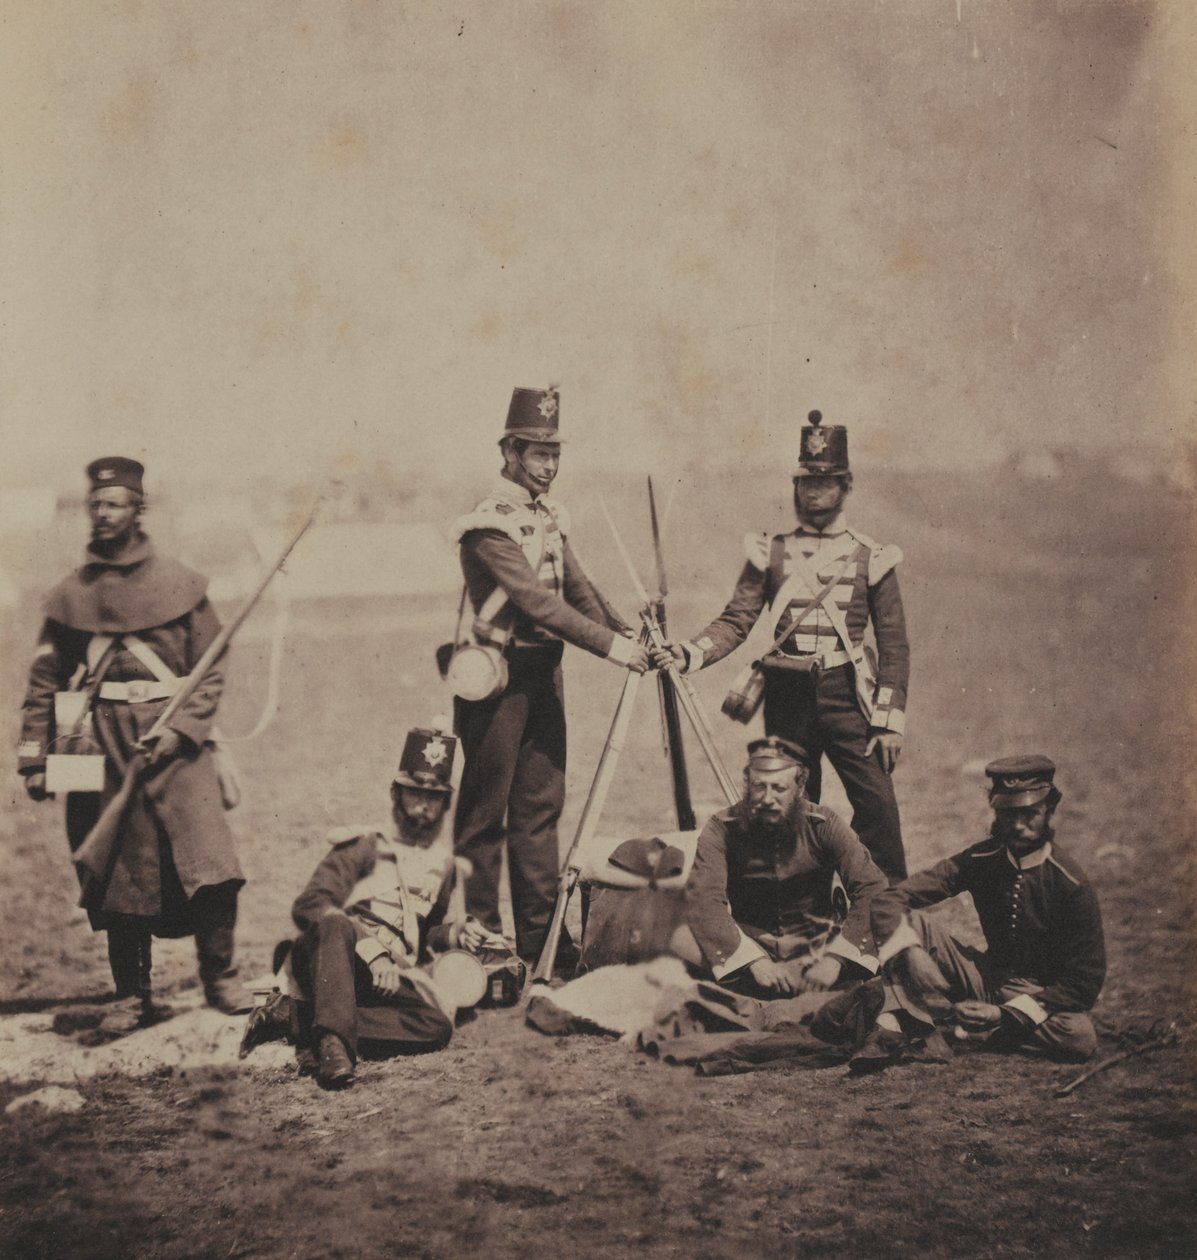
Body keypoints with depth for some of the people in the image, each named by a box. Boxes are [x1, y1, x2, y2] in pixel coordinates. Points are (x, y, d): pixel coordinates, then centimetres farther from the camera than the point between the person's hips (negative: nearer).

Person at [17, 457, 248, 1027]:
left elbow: (212, 671, 3)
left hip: (173, 744, -2)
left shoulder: (180, 584, 5)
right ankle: (132, 996, 16)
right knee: (118, 872, 4)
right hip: (100, 749, 2)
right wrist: (33, 758, 7)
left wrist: (180, 729, -10)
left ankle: (220, 977, 2)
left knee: (209, 859, -14)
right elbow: (43, 681, 13)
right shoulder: (70, 595, 11)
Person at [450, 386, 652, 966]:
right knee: (485, 813, 1)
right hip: (499, 677, -8)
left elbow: (575, 587, 11)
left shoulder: (548, 515, 12)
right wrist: (608, 644, -27)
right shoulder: (490, 522, -15)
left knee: (541, 804, 10)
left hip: (544, 669, 8)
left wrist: (624, 633, -4)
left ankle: (540, 934, 16)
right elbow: (536, 601, -24)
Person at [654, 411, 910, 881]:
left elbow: (894, 646, 3)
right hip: (789, 698, 2)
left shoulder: (871, 558, 4)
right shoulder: (770, 553, 7)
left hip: (847, 696, -1)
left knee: (877, 804, -10)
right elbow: (735, 622, 1)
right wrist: (686, 652, -18)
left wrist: (890, 720, -4)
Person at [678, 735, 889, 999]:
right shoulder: (722, 830, -8)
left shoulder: (824, 826, -6)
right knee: (679, 936, -30)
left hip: (817, 950, 1)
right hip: (749, 946, 0)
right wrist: (754, 960, -33)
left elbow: (873, 889, -13)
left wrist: (837, 958, -27)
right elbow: (703, 900, -20)